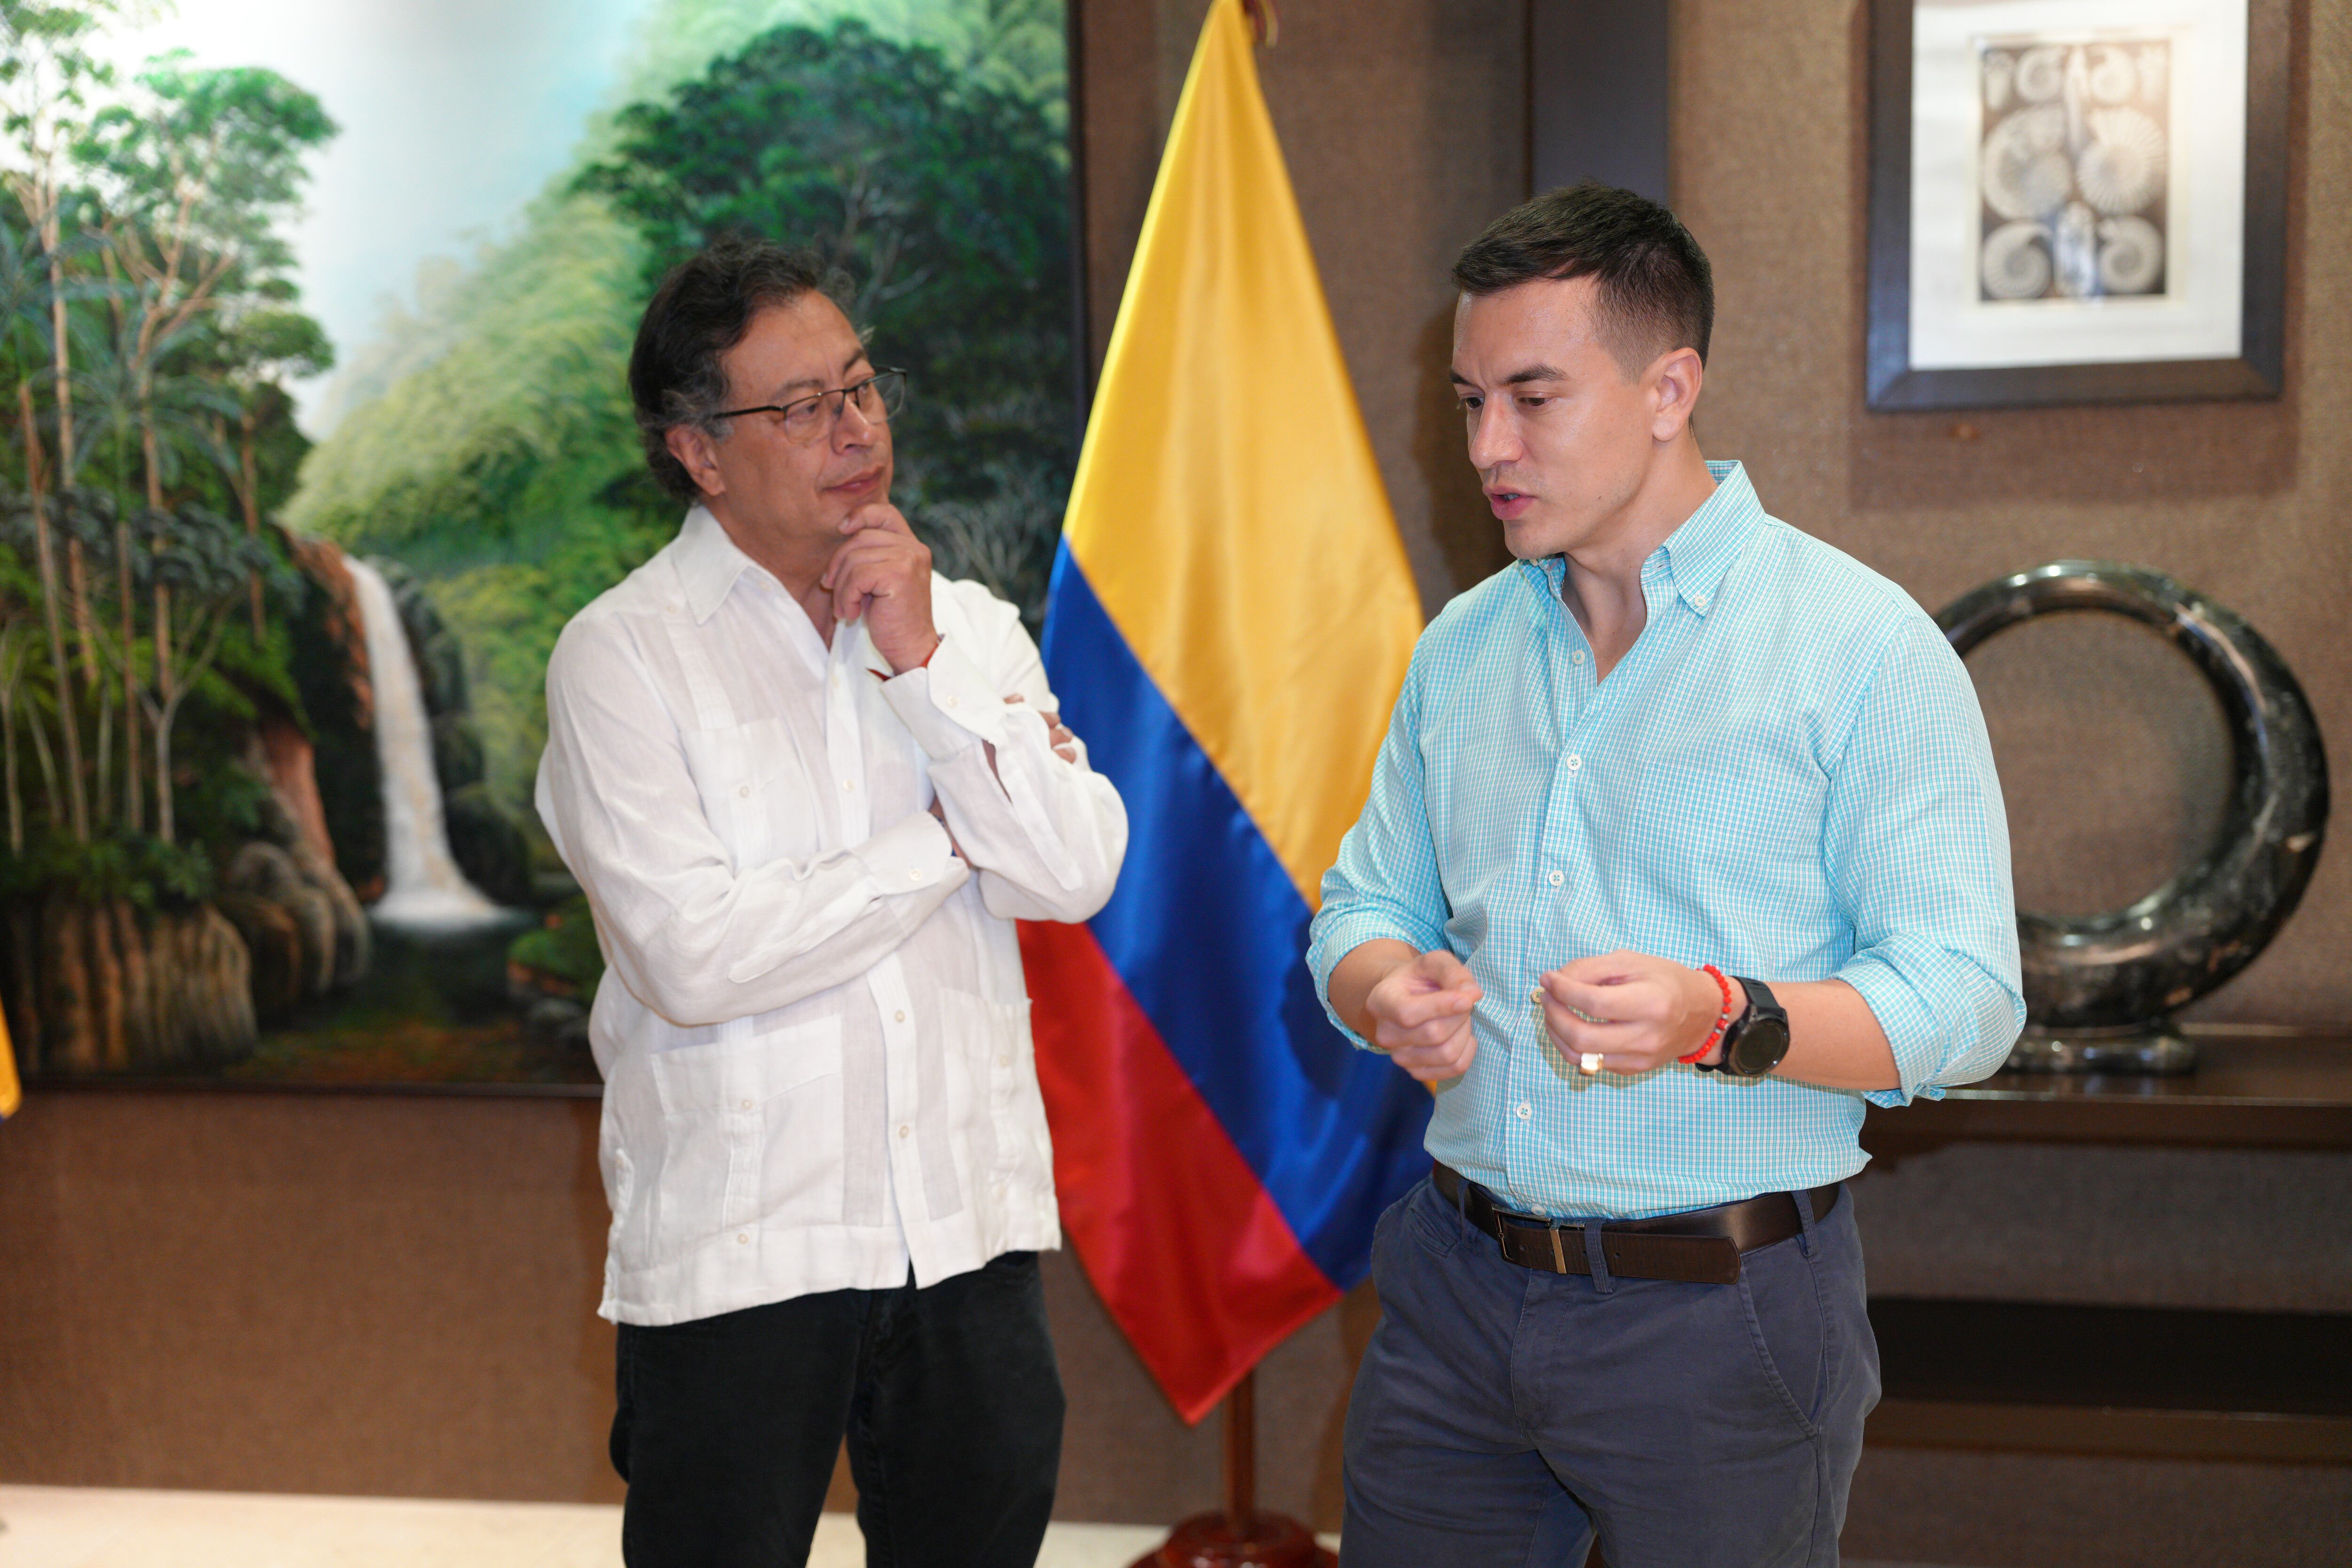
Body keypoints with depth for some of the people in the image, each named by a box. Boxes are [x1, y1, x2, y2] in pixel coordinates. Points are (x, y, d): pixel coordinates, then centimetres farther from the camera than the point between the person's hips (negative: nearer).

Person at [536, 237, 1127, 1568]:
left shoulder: (967, 623, 8)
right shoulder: (624, 654, -6)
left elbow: (1080, 872, -4)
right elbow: (693, 958, -18)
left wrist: (924, 659, -11)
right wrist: (949, 840, -8)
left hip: (973, 1232, 4)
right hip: (736, 1256, -4)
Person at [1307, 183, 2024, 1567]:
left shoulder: (1864, 645, -9)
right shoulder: (1462, 647, 8)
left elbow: (1962, 999, -13)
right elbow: (1363, 909, 14)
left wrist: (1722, 1021, -30)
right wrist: (1391, 995, -9)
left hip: (1721, 1314, -4)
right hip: (1457, 1287, 5)